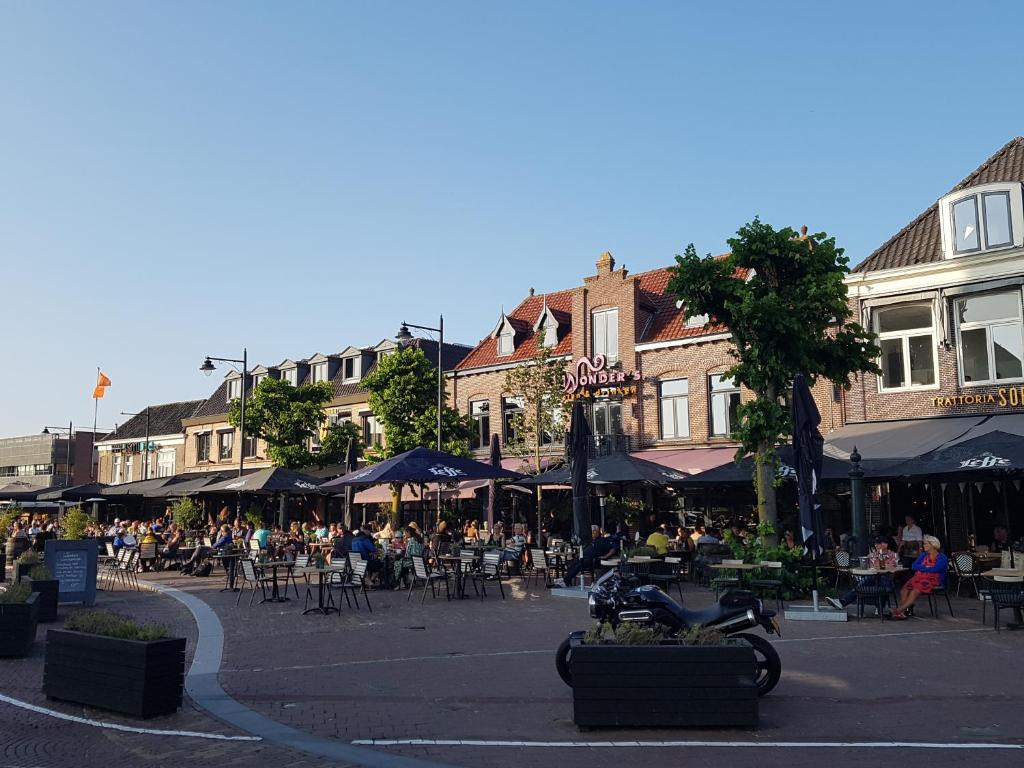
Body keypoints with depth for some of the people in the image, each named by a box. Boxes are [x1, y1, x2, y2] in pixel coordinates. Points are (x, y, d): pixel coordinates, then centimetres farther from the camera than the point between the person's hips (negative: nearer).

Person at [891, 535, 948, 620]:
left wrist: (921, 568, 0)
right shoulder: (923, 555, 22)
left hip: (933, 581, -6)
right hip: (919, 578, 6)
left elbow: (934, 569, -13)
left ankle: (899, 610, -39)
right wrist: (926, 567, -4)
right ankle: (903, 611, -36)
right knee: (904, 589, -23)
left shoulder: (942, 557, 2)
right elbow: (914, 566, 10)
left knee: (915, 590, -32)